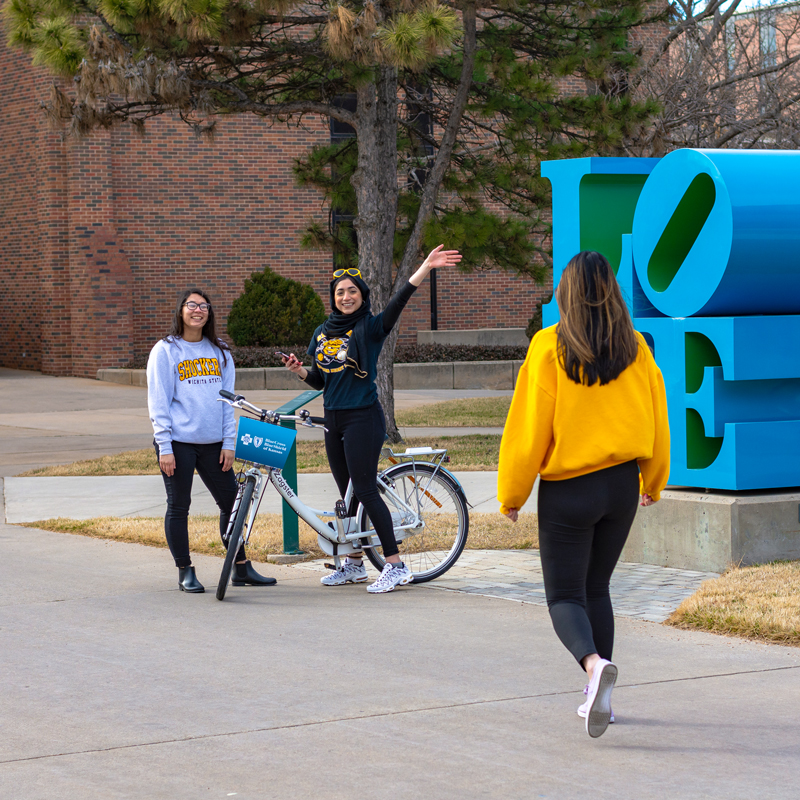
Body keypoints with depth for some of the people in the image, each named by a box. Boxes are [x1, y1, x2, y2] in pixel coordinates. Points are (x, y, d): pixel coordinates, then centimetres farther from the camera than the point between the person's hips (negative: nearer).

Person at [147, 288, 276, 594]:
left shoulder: (220, 353, 11)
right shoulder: (165, 351, -1)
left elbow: (227, 400, 12)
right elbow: (158, 403, -4)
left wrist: (229, 442, 3)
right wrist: (164, 447, -11)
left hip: (212, 443, 4)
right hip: (178, 443, -4)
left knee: (232, 502, 5)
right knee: (179, 507, 1)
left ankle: (242, 568, 15)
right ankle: (185, 573, 11)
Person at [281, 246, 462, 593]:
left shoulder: (370, 327, -5)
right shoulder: (322, 333, 12)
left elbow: (398, 301, -22)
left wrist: (426, 267, -36)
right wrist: (299, 370, -4)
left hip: (363, 418, -6)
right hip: (334, 420, 7)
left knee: (365, 490, -11)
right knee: (347, 493, 12)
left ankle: (396, 566, -9)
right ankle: (354, 564, 22)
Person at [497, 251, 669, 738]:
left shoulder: (549, 348, -11)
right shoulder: (635, 348, -1)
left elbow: (529, 425, -9)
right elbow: (656, 418, 8)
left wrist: (511, 494, 1)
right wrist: (654, 481, 24)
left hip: (567, 489, -4)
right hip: (622, 484, 4)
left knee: (565, 596, 3)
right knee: (597, 588, 19)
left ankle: (595, 662, -27)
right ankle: (599, 697, 17)